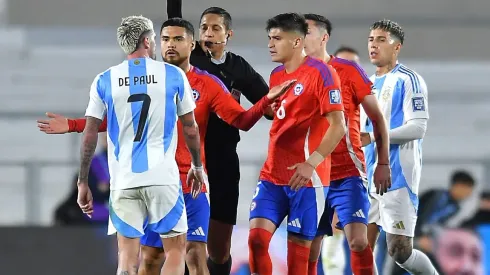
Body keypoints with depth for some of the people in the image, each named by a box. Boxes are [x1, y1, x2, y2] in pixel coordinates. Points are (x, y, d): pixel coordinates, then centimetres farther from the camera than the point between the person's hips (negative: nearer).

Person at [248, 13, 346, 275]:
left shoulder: (321, 73, -10)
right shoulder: (276, 76, 13)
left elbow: (338, 125, -16)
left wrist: (311, 163, -24)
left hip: (306, 178, -6)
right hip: (272, 175, 6)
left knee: (298, 247, -3)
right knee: (257, 237, -7)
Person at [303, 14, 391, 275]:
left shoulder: (348, 71, -3)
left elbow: (377, 118, 1)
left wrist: (383, 164, -3)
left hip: (348, 174, -4)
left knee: (358, 241, -15)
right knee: (308, 251, 4)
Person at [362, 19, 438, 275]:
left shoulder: (408, 80, -7)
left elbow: (417, 128, -16)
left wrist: (372, 137, -21)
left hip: (398, 178, -7)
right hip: (370, 177, 8)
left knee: (399, 250, -9)